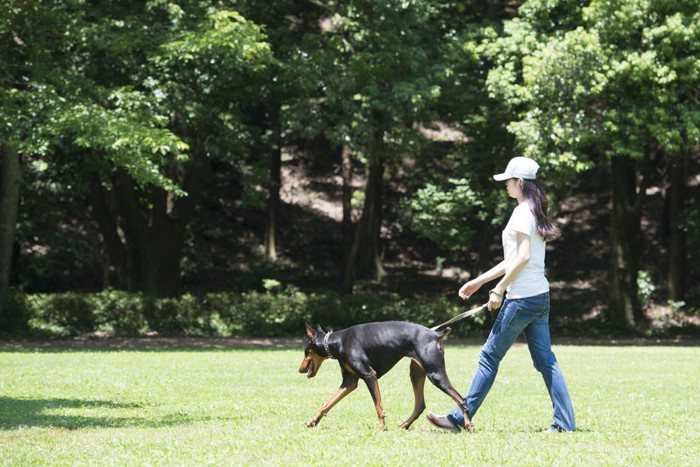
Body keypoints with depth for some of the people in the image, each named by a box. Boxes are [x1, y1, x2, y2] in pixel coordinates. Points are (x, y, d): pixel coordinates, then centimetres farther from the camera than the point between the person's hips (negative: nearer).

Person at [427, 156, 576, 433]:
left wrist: (499, 288, -16)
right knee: (545, 360, 8)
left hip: (522, 297, -9)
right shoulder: (534, 211, 17)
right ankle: (565, 422, 5)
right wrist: (478, 282, 22)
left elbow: (523, 256, -21)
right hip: (540, 296, 9)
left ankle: (460, 418, 3)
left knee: (490, 356, -3)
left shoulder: (522, 211, -11)